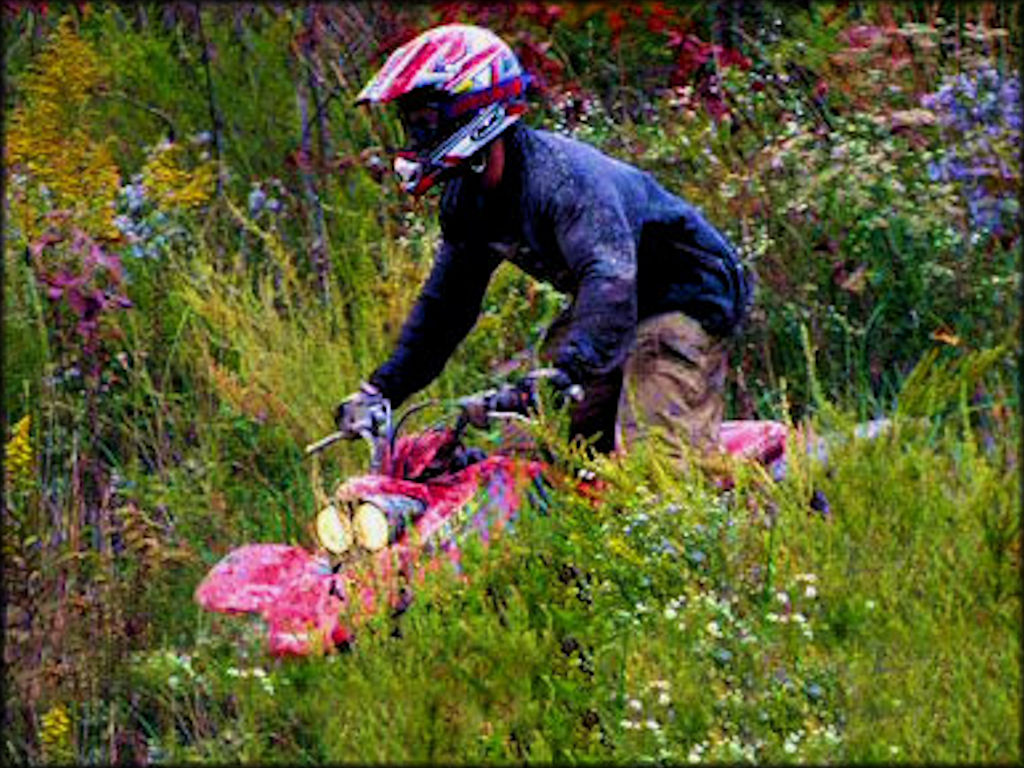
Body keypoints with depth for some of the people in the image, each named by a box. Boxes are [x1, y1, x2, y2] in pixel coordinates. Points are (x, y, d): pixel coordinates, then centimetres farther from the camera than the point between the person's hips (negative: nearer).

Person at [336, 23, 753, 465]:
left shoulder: (561, 176, -31)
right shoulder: (466, 197, -1)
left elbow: (611, 281, -45)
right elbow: (444, 302, 9)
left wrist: (568, 371, -60)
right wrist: (381, 390, -1)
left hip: (687, 299, -9)